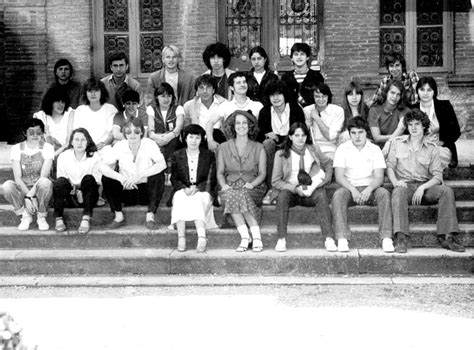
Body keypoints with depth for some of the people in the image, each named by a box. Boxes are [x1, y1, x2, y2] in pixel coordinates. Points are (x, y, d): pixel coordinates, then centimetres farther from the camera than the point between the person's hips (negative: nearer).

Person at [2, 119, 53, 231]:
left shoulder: (47, 148, -5)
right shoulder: (17, 149, -1)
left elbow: (44, 176, -15)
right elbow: (17, 178, -9)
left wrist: (31, 194, -26)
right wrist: (28, 195, -24)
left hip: (39, 190, -1)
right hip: (22, 189, 1)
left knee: (45, 182, -36)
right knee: (7, 185, -31)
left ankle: (41, 216, -11)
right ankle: (26, 216, -8)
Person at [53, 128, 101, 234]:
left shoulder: (94, 157, 0)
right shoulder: (63, 156, 4)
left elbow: (97, 181, -5)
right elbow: (61, 178, 0)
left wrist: (80, 192, -19)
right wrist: (73, 190, -19)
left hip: (86, 196, 0)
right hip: (69, 197, 0)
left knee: (89, 179, -31)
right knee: (59, 182, -30)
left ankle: (86, 218, -30)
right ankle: (58, 218, -19)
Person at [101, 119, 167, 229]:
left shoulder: (149, 144, -13)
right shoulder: (119, 146, -9)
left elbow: (162, 164, -29)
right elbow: (103, 167, -19)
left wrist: (139, 175, -39)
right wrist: (121, 178, -37)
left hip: (146, 190, -1)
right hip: (126, 192, 2)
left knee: (159, 176, -28)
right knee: (106, 178, -20)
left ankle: (150, 216, -17)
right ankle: (119, 216, -8)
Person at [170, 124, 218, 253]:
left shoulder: (209, 155, 12)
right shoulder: (177, 156, 14)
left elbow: (211, 180, 4)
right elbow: (174, 179, 8)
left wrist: (197, 188, -14)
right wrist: (184, 188, -12)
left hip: (202, 190, -1)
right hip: (183, 190, 1)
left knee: (198, 201, -34)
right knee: (180, 199, -33)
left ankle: (201, 237, -48)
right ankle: (181, 238, -41)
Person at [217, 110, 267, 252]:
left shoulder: (258, 148, 11)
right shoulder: (224, 148, 13)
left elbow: (262, 173, 6)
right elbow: (220, 172, 11)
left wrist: (252, 184, -14)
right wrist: (224, 185, -10)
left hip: (252, 188, -1)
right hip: (230, 187, 1)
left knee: (241, 195, -36)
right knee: (231, 195, -35)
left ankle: (245, 237, -37)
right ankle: (252, 237, -38)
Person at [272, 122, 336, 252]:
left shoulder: (314, 149, 9)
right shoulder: (281, 154, 1)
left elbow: (328, 163, 23)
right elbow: (275, 181, -2)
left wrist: (326, 180, 5)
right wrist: (295, 188, -14)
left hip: (311, 192, 1)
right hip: (291, 191, -1)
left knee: (321, 195, -32)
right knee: (283, 195, -34)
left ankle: (329, 239, -36)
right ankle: (281, 239, -34)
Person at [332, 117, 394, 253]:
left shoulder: (375, 150, 5)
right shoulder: (342, 149, 4)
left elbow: (379, 178, -3)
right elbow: (339, 176, -6)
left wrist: (369, 189, -24)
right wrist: (353, 190, -23)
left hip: (370, 188, 1)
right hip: (350, 187, -1)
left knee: (384, 193, -31)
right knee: (338, 195, -33)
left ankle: (386, 238, -33)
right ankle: (342, 239, -39)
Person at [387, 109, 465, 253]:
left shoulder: (432, 148, 9)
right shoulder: (397, 143, 12)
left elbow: (437, 176, 2)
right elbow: (389, 165, 7)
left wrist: (422, 188, -17)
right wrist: (395, 182, -14)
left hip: (425, 186, 1)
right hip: (405, 185, -1)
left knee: (447, 190, -26)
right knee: (398, 191, -36)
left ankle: (447, 236, -29)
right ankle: (401, 237, -45)